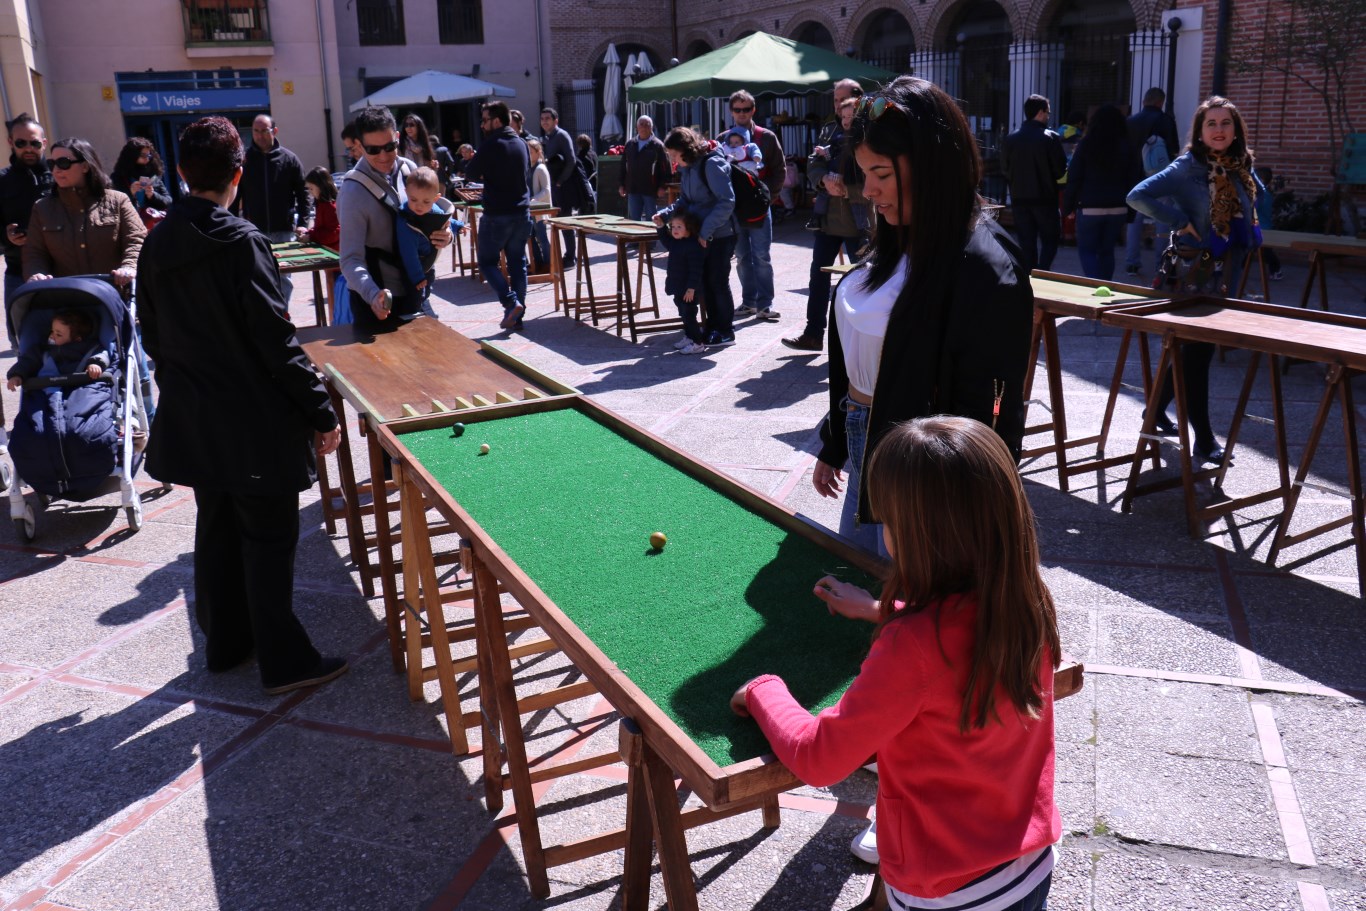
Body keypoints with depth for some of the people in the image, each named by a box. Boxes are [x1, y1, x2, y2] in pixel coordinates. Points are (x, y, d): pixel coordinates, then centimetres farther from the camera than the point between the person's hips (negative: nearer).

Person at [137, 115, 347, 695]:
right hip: (254, 419, -7)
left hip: (191, 419, 7)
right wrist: (321, 412, -13)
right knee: (268, 539, 1)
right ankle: (284, 662, 9)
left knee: (216, 530, 18)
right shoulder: (240, 242, -18)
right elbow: (276, 341, -19)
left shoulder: (157, 244, 4)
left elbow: (152, 335, 13)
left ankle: (224, 642, 32)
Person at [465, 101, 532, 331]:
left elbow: (470, 173, -7)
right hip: (522, 211, 6)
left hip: (497, 215, -6)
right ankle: (517, 316, 10)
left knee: (487, 262, 6)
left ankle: (511, 303, -11)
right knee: (517, 262, 10)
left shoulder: (490, 145, -13)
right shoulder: (521, 144, 8)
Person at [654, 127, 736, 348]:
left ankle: (726, 331, 10)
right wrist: (665, 214, -2)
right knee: (705, 280, 11)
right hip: (701, 234, 8)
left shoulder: (711, 164, -19)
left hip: (720, 234, -8)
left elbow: (726, 202, -23)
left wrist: (705, 230, -24)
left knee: (718, 281, -1)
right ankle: (713, 326, 23)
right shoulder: (686, 168, 7)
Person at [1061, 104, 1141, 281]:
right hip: (1118, 209, 3)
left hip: (1090, 209, -3)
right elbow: (1134, 180, 7)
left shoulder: (1085, 146, -4)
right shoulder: (1126, 148, 5)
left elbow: (1073, 179, -5)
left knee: (1087, 250, 7)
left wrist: (1067, 206, 3)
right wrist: (1129, 213, 11)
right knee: (1107, 251, 14)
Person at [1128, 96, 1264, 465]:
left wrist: (1249, 240, 10)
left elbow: (1257, 198, 26)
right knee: (1197, 351, -3)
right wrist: (1180, 222, -20)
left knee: (1195, 350, 15)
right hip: (1194, 275, -7)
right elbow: (1138, 195, -18)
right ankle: (1203, 439, 3)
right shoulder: (1188, 167, -11)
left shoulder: (1243, 168, 7)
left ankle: (1157, 410, 34)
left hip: (1226, 277, 7)